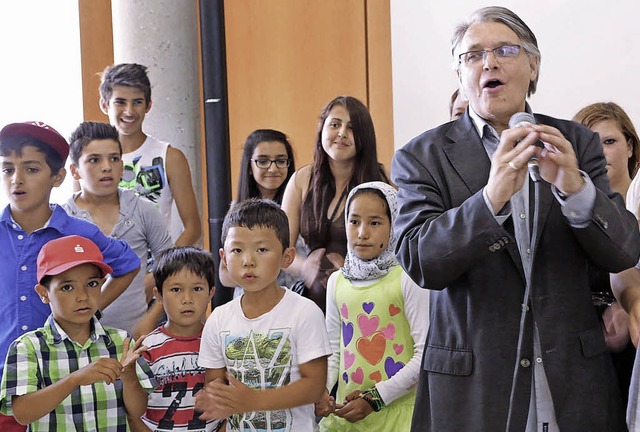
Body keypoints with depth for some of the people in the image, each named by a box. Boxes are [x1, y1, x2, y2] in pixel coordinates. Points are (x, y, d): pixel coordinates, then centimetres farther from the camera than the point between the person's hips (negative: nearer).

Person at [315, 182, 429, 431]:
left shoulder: (406, 280, -10)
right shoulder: (336, 282, 6)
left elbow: (425, 355, -12)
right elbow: (333, 351, 11)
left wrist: (375, 398, -14)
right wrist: (320, 390, -5)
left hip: (397, 410, -4)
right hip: (345, 411, 4)